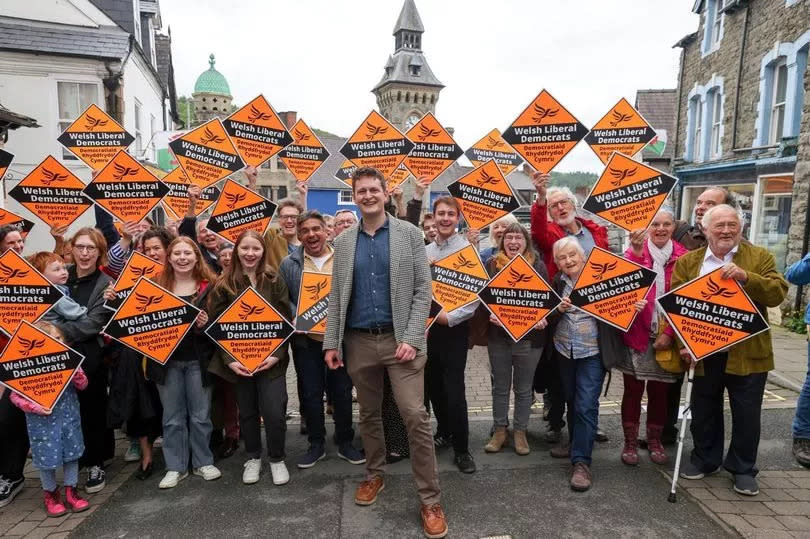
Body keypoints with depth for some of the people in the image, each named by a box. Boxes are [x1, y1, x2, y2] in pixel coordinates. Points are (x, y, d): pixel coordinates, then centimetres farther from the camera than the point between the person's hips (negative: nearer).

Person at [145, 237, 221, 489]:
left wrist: (205, 324, -20)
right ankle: (175, 467, 24)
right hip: (167, 360, 1)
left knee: (200, 415, 9)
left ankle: (203, 462, 26)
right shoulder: (157, 285, 3)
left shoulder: (208, 286, -2)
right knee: (173, 417, 11)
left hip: (198, 360, -1)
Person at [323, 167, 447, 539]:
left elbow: (422, 290, -4)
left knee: (415, 416, -6)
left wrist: (411, 338, -13)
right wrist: (331, 343, 2)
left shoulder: (409, 234, 0)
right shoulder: (344, 242, 8)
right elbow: (336, 296, 8)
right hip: (358, 342, 3)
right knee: (368, 415, 16)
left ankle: (430, 499, 7)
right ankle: (374, 475, 37)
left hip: (400, 339, -3)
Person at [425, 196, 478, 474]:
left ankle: (461, 449, 11)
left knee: (454, 389, -4)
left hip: (454, 328, -5)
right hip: (428, 327, 5)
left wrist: (450, 317, -19)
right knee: (433, 385, 15)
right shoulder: (425, 251, 9)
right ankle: (444, 432, 36)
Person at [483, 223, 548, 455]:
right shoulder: (491, 264, 3)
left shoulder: (537, 264, 0)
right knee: (500, 386, 13)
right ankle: (499, 430, 26)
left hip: (529, 336, -1)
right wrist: (489, 314, -16)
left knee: (524, 388, 11)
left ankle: (520, 432, 26)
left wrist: (543, 317, -19)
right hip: (498, 335, 1)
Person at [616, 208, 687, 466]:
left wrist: (671, 334, -7)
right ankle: (630, 442, 19)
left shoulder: (682, 257, 2)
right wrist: (637, 251, -39)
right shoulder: (634, 251, -3)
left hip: (667, 335, 2)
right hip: (636, 333, -2)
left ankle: (655, 441, 30)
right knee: (633, 389, 6)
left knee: (659, 390, 13)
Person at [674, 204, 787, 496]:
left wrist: (746, 276, -24)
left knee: (747, 414, 9)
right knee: (703, 411, 14)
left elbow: (777, 294, -9)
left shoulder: (760, 257, 2)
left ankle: (743, 469, 27)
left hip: (748, 353, -1)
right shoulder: (687, 262, 4)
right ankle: (704, 459, 32)